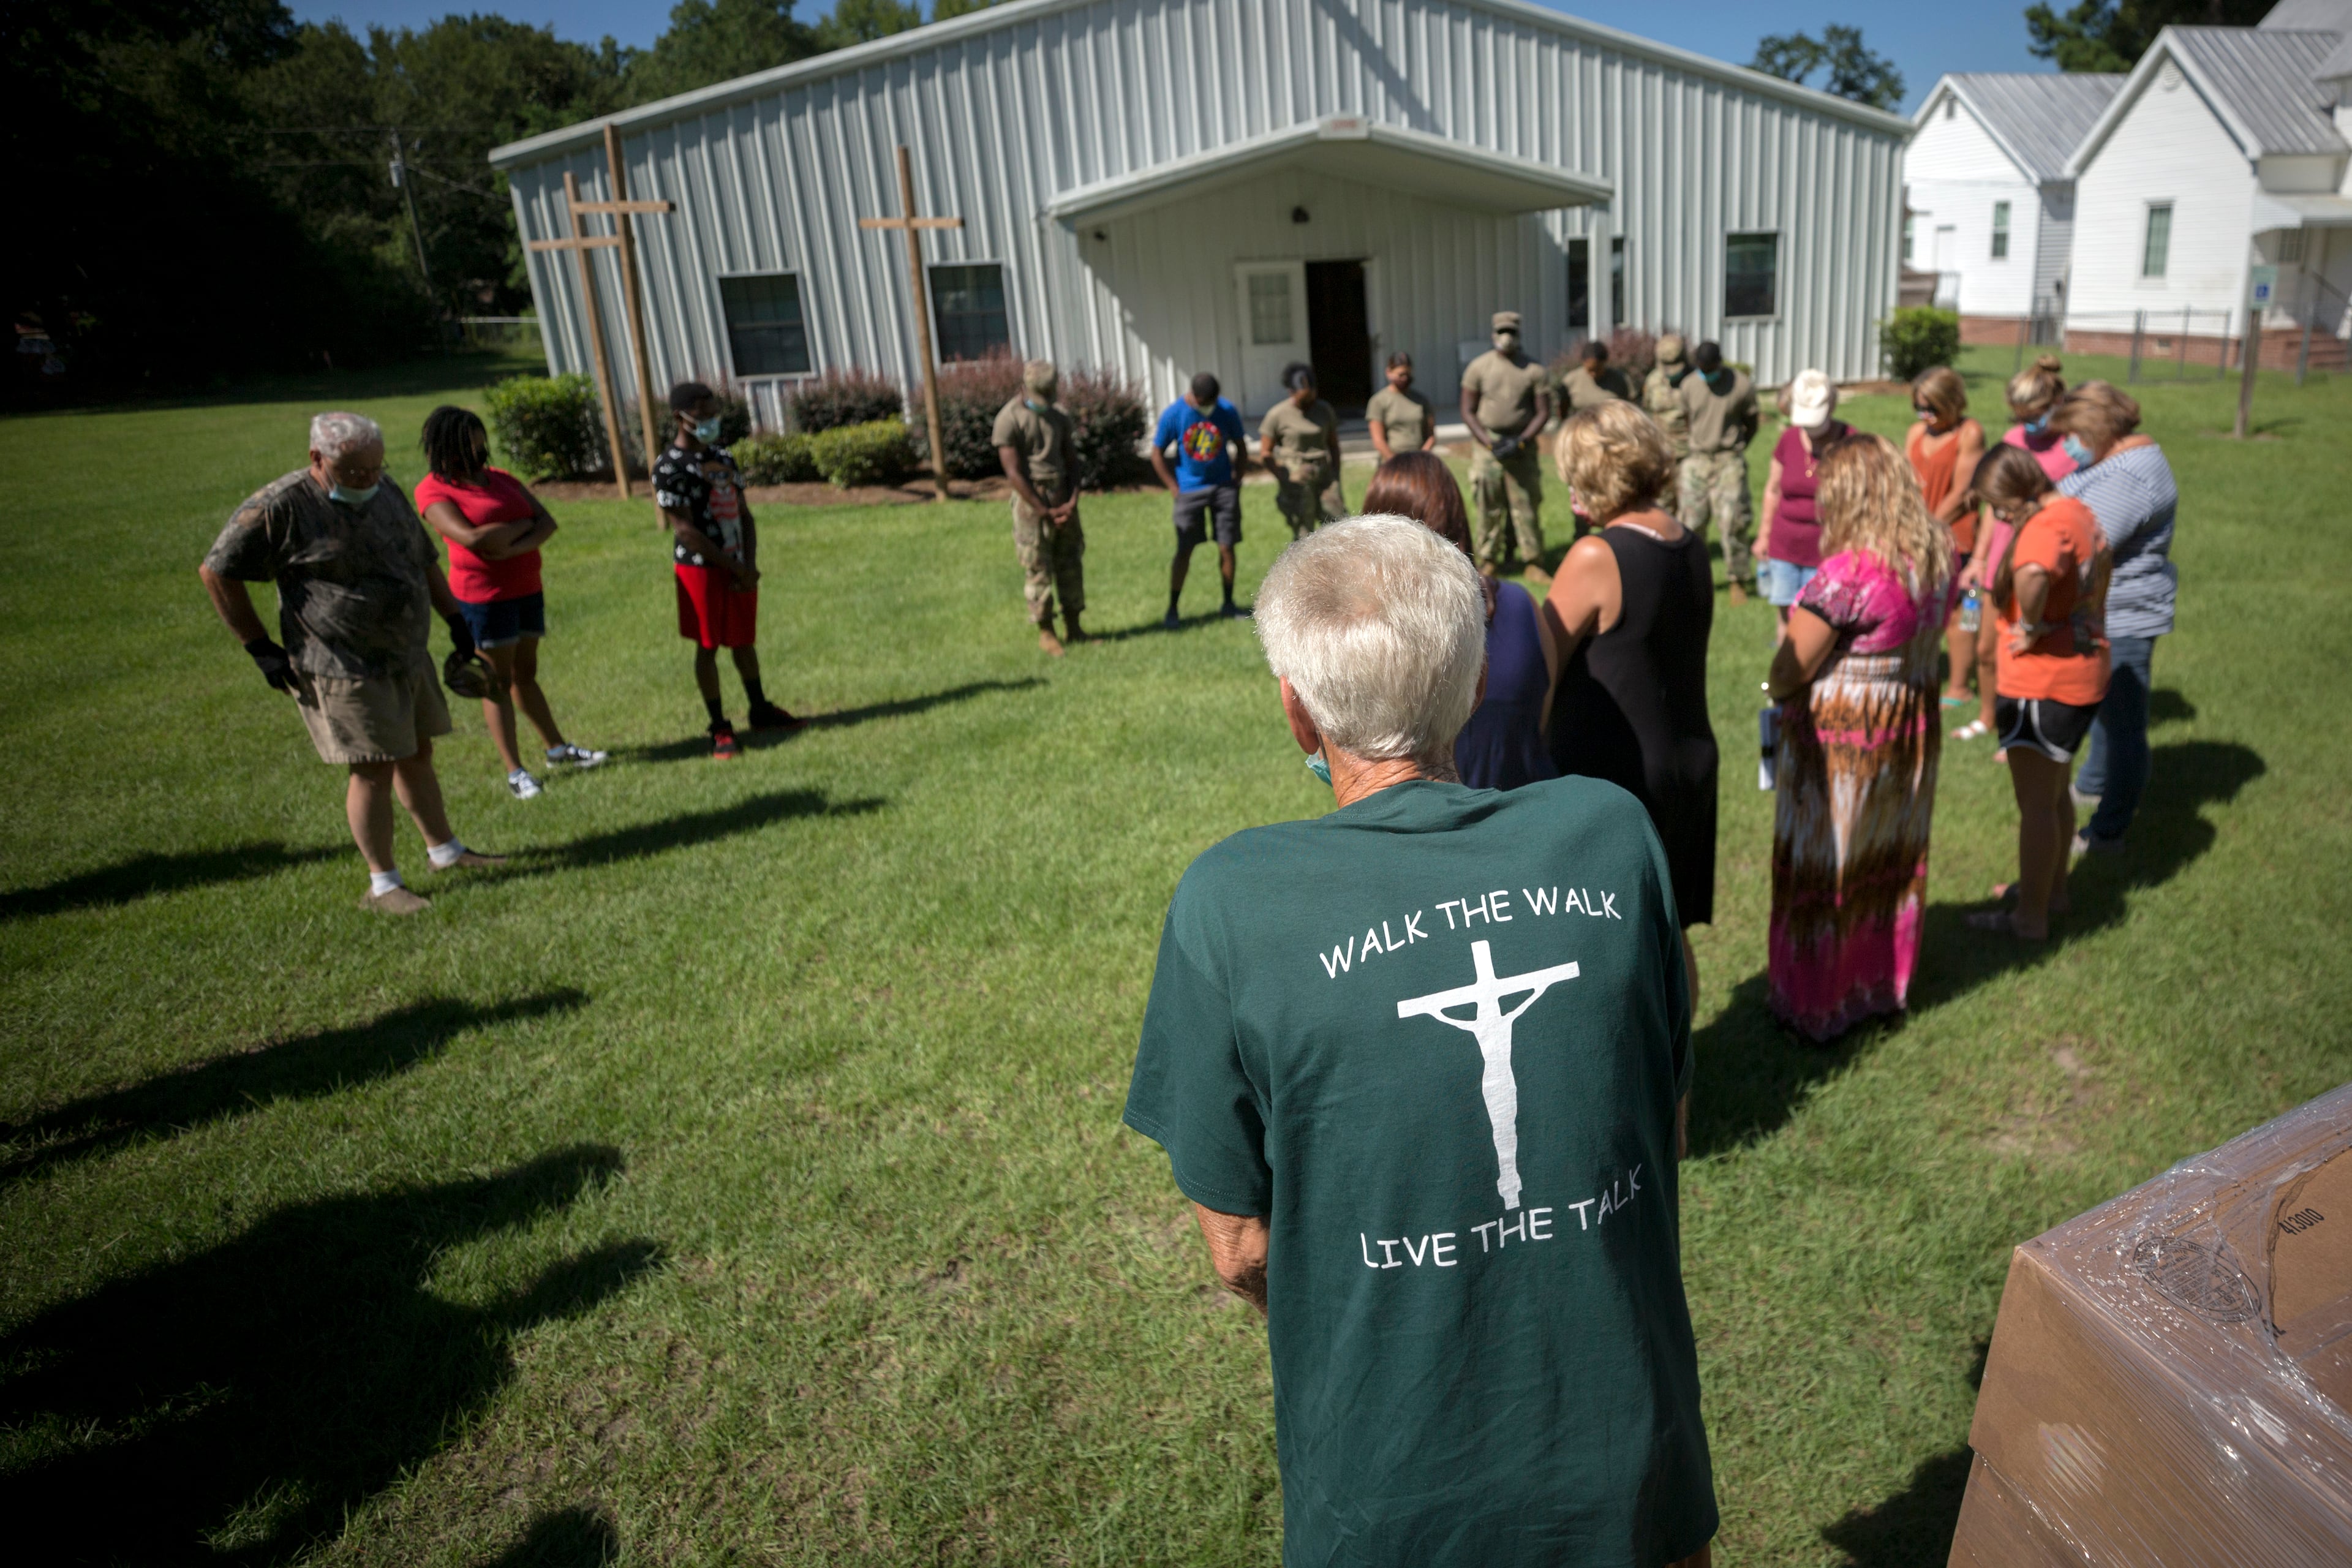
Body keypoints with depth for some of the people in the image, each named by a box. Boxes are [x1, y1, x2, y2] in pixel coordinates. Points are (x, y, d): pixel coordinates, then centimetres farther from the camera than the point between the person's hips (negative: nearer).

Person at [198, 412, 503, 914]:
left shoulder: (388, 495, 8)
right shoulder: (278, 508, -14)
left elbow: (425, 562, 20)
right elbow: (216, 572, -9)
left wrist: (456, 621, 13)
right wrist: (262, 649, -10)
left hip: (409, 658, 7)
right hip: (344, 670, -7)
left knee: (417, 756, 16)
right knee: (374, 771, -5)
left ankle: (444, 850, 30)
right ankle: (382, 885, 6)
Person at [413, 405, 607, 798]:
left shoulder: (501, 479, 11)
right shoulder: (434, 490, -8)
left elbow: (548, 523, 1)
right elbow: (471, 537, -22)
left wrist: (515, 546, -17)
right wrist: (523, 524, -9)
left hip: (527, 589, 6)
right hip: (484, 595, -6)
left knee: (526, 673, 17)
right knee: (499, 682, -1)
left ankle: (557, 748, 25)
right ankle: (515, 771, 4)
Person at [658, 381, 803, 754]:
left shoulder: (722, 456, 12)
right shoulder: (669, 467, -11)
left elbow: (744, 513, 11)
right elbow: (686, 531, -16)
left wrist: (750, 565, -3)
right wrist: (736, 569, -15)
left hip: (739, 568, 6)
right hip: (700, 569, -6)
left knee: (745, 641, 16)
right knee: (708, 647, 3)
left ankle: (760, 710, 30)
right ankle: (719, 728, 11)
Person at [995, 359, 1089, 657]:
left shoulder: (1059, 418, 12)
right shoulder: (1009, 419, -7)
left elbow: (1071, 462, 10)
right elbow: (1014, 473, -12)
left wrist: (1072, 501, -7)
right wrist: (1045, 512, -14)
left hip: (1062, 500, 6)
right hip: (1031, 501, -6)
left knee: (1071, 563, 6)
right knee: (1038, 568, -2)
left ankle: (1073, 627, 15)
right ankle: (1045, 632, 7)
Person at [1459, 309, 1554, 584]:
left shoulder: (1534, 370, 2)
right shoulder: (1478, 367, 3)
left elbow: (1543, 412, 3)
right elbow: (1468, 411, 4)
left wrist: (1520, 442, -10)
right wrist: (1488, 442, -8)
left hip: (1522, 446, 0)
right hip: (1488, 443, 0)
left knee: (1528, 506, -2)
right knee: (1488, 507, 1)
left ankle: (1533, 564, 4)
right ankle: (1488, 561, 12)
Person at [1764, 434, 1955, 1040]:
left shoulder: (1846, 572, -26)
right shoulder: (1939, 552, -3)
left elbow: (1790, 671, -19)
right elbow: (1927, 639, 8)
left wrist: (1778, 690, 2)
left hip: (1840, 739, -7)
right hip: (1913, 728, 7)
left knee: (1823, 867, 9)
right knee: (1893, 860, 22)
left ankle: (1816, 1005, 24)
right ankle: (1886, 983, 41)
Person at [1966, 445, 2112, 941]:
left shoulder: (2045, 528, -24)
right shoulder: (2076, 511, 8)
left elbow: (2032, 575, -47)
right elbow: (2103, 557, 28)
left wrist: (2032, 627, -30)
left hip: (2042, 687, -10)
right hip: (2083, 676, 10)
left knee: (2035, 804, 1)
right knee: (2055, 793, 23)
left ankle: (2030, 917, 13)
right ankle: (2053, 890, 39)